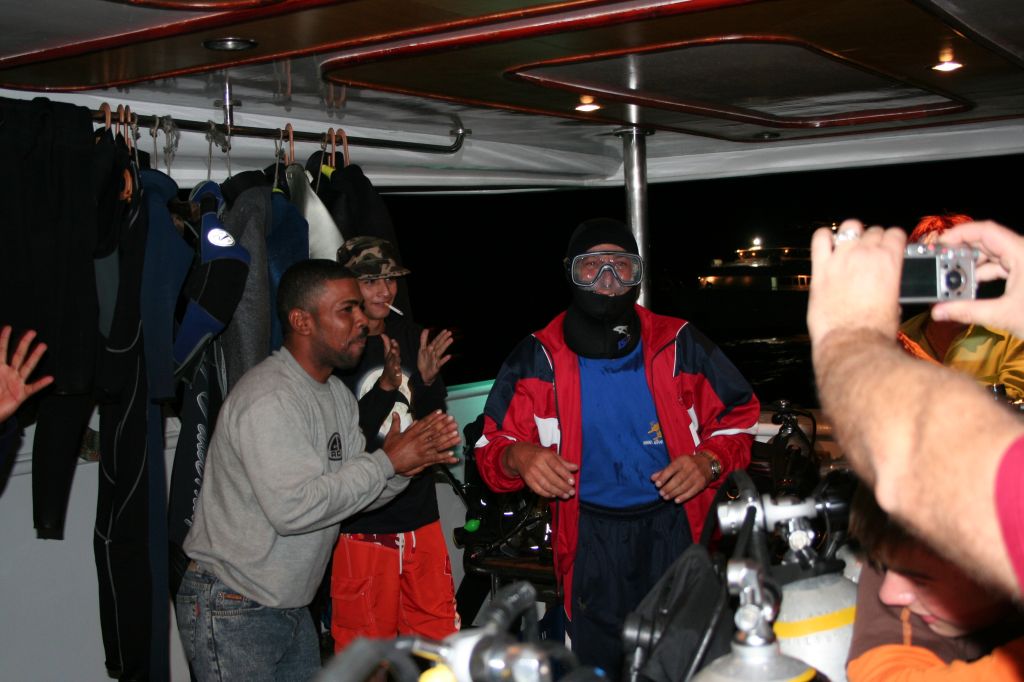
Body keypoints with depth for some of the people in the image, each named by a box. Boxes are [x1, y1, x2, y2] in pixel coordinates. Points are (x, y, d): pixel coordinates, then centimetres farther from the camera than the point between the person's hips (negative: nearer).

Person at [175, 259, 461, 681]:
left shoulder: (337, 394, 9)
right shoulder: (268, 399, -22)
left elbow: (354, 488, 8)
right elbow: (293, 508, -30)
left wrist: (405, 466, -12)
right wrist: (387, 462, -22)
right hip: (232, 611, -9)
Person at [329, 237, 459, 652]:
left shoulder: (411, 340, 8)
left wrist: (429, 382, -8)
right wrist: (386, 387, -26)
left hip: (421, 519, 6)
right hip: (361, 524, -5)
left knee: (440, 644, 12)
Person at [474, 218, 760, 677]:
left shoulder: (679, 344, -1)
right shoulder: (538, 358, -1)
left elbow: (738, 415, 8)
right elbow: (492, 445, 2)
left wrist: (709, 461, -11)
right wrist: (519, 456, -22)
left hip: (675, 529, 1)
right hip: (590, 540, 0)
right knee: (598, 665, 9)